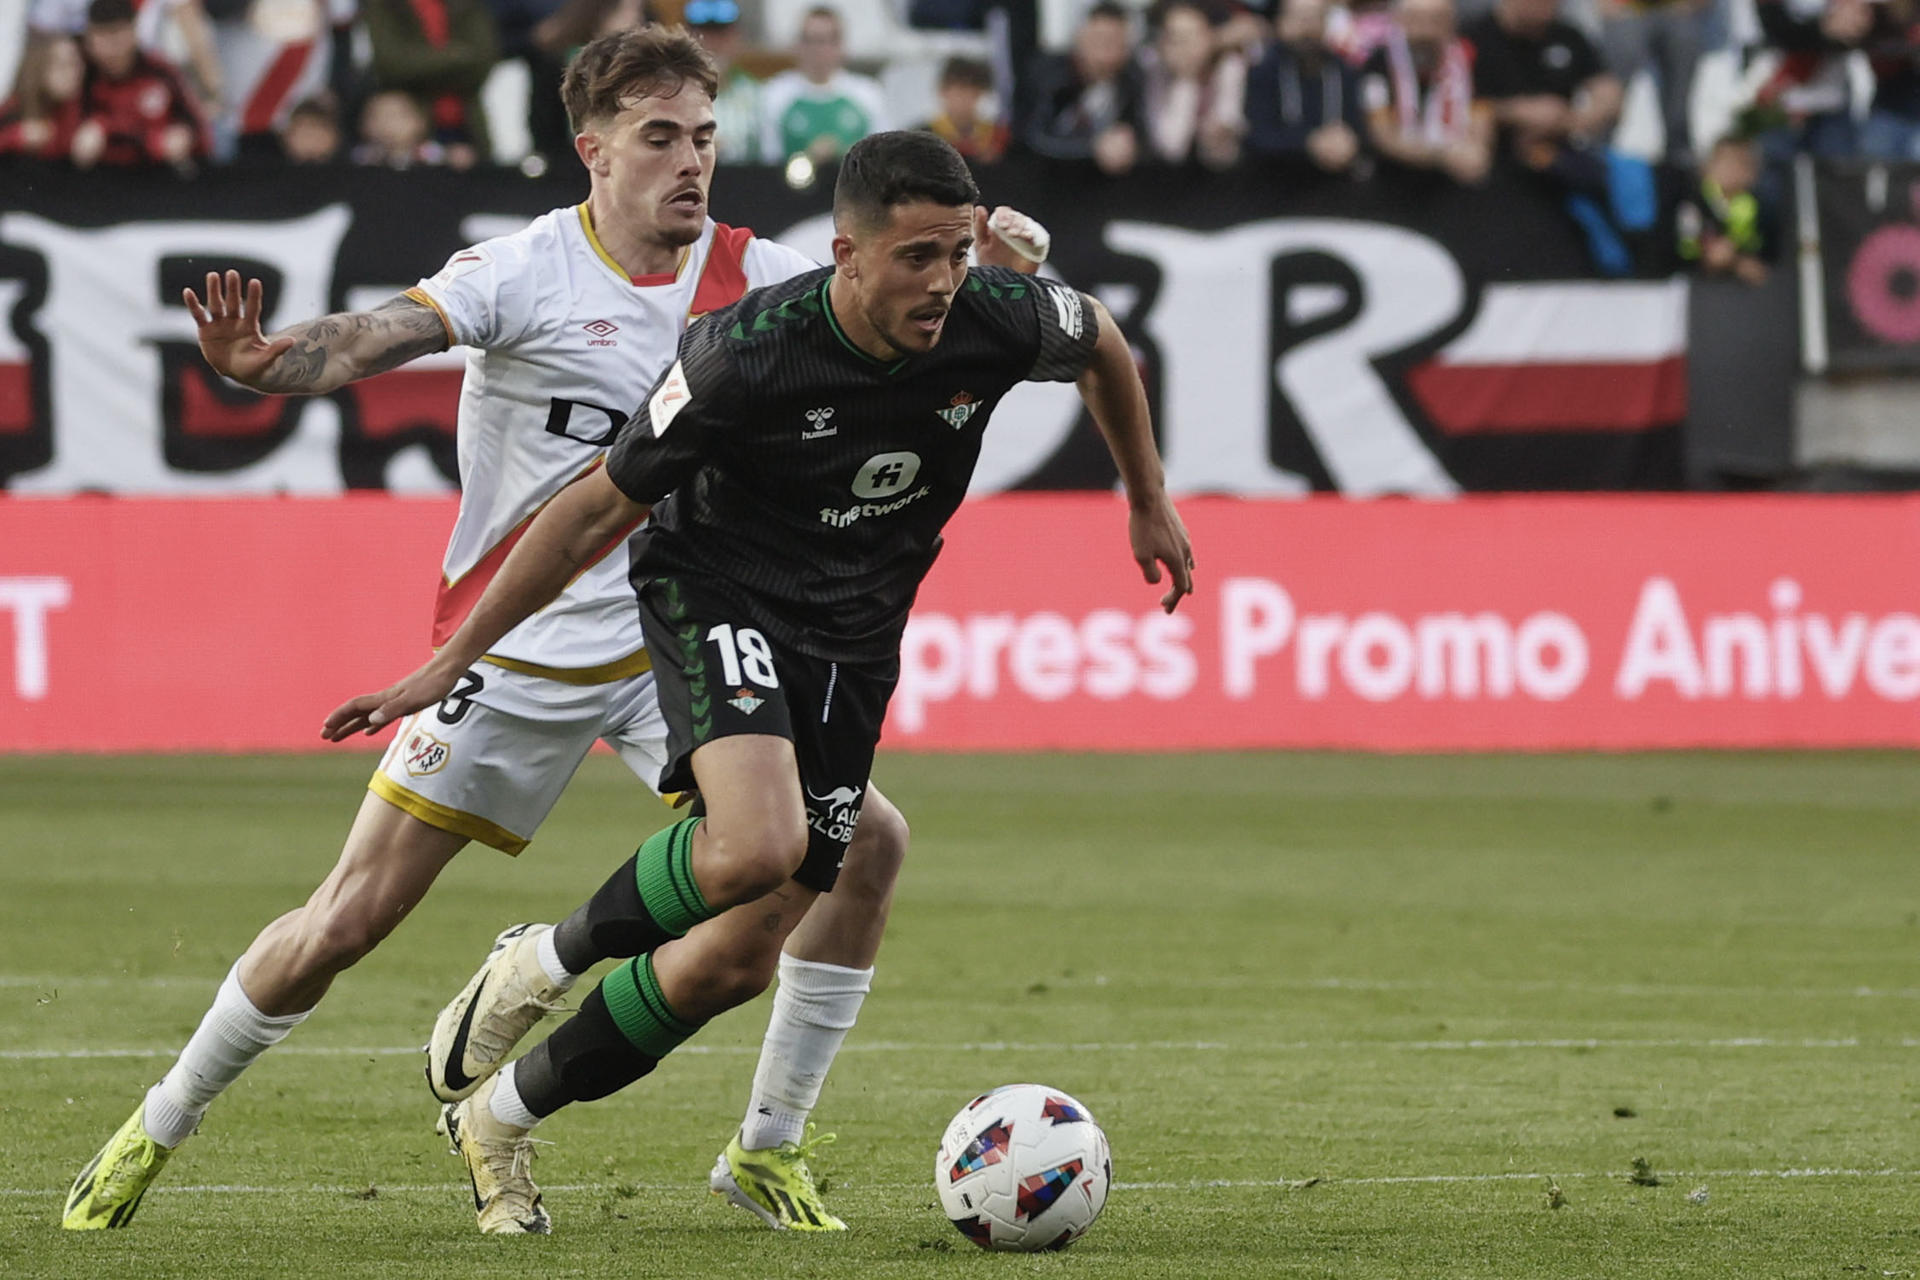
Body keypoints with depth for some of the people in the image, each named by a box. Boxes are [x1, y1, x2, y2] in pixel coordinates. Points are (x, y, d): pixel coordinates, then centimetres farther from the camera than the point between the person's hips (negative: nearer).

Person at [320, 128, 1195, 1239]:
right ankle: (555, 955, -5)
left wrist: (1149, 503, 19)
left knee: (741, 957, 2)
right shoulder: (746, 355, -26)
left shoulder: (998, 319, -17)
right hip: (719, 595, -5)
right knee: (757, 844, -34)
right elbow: (599, 509, -14)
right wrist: (451, 664, -10)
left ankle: (505, 1116, 20)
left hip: (851, 643, 5)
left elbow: (1105, 345, 10)